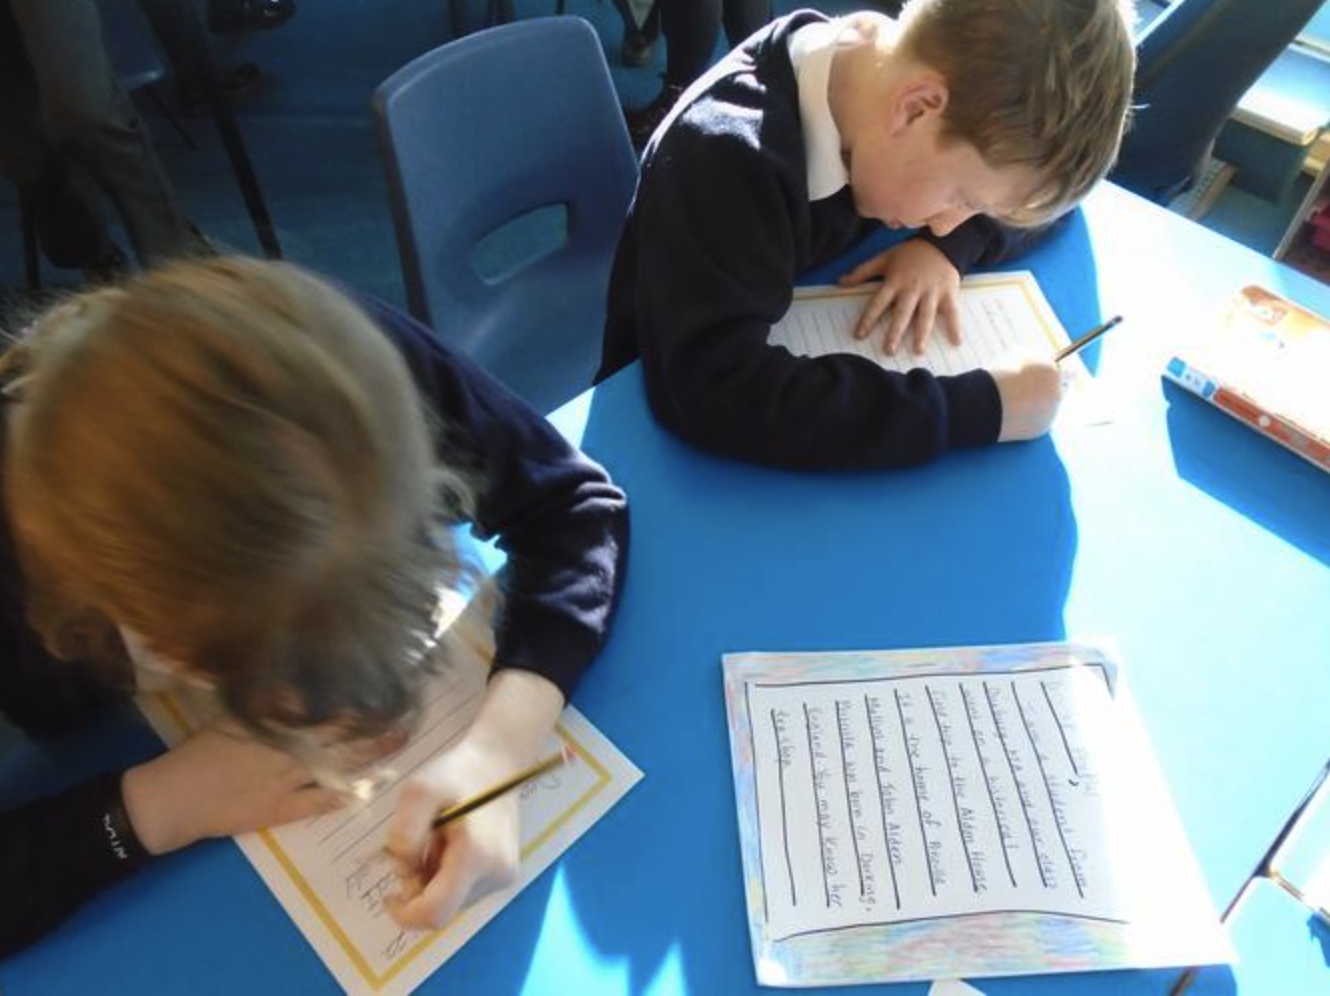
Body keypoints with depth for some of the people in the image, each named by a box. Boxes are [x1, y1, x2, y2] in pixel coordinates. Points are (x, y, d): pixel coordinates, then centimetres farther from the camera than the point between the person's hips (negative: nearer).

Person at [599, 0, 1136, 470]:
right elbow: (715, 395, -42)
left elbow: (1034, 179, 1)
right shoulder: (727, 157, -30)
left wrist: (948, 246, -18)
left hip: (805, 372, 6)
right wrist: (979, 407, -38)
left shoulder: (895, 71, -10)